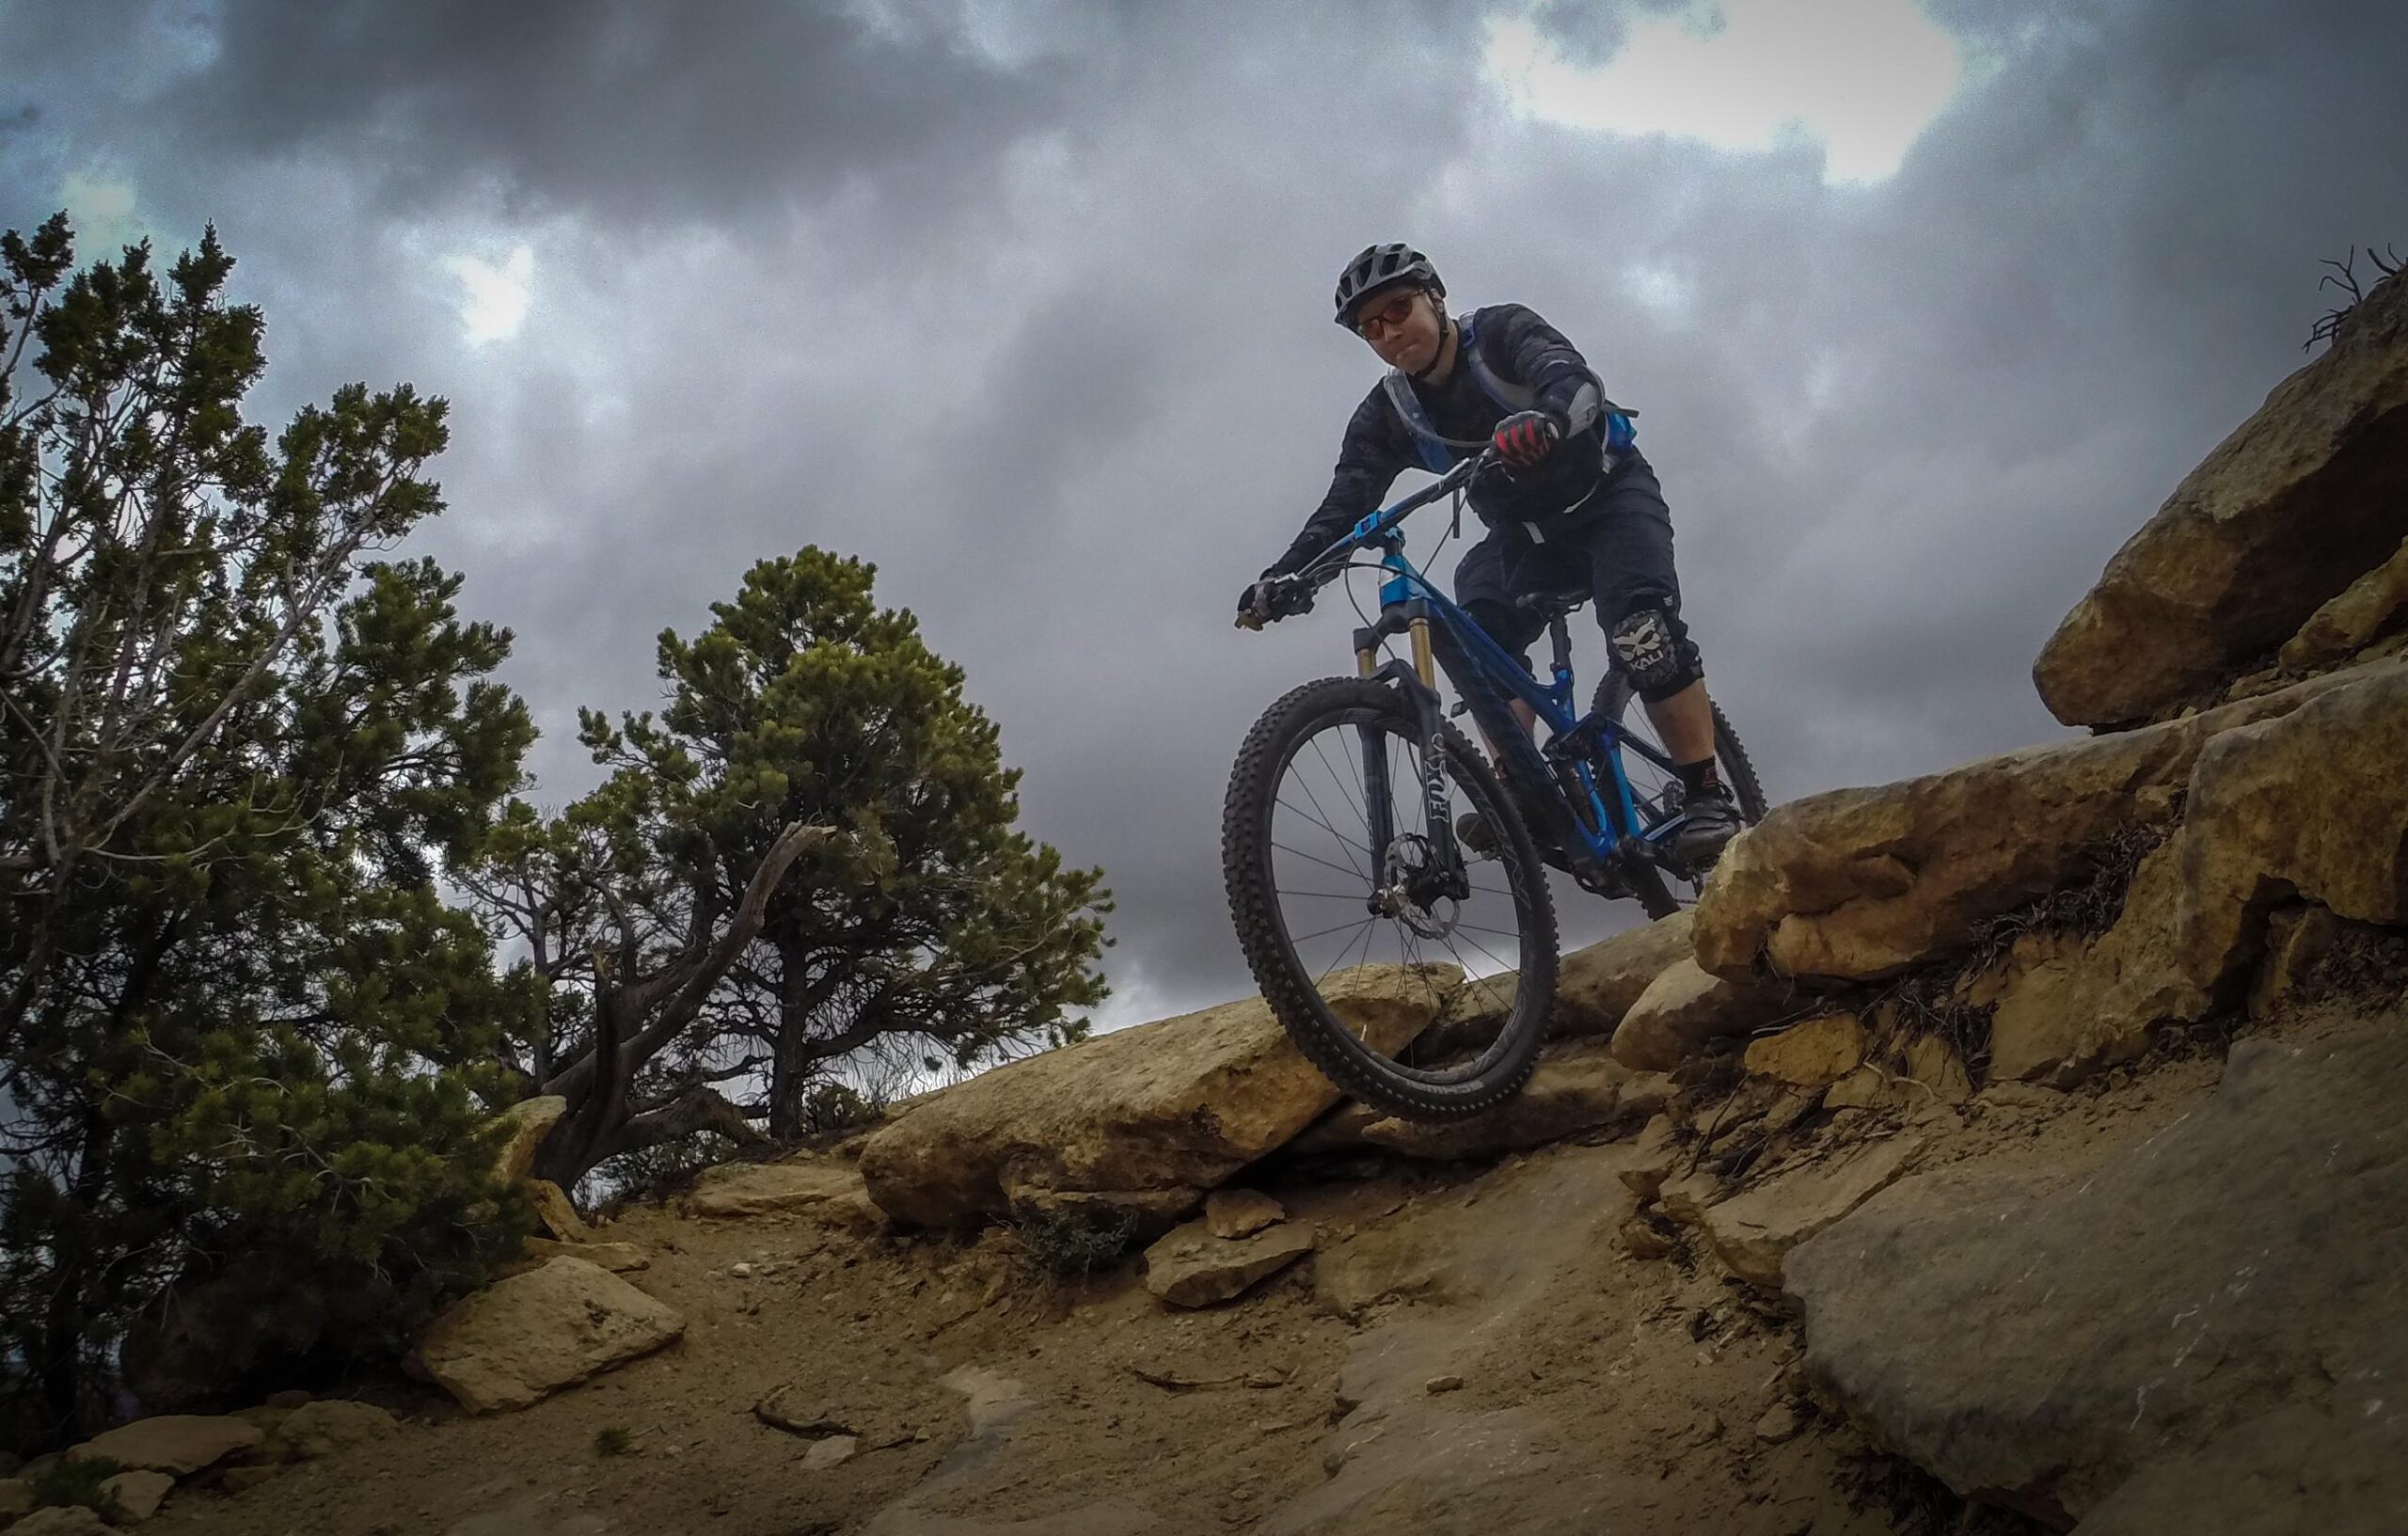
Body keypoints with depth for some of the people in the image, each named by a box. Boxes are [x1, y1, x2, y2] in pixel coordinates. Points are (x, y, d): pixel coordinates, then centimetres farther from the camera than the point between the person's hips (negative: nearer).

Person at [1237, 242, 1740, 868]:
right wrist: (1288, 573, -37)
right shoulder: (1387, 416, -9)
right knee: (1476, 631, -23)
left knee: (1641, 630, -28)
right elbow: (1346, 502, -19)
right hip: (1525, 534, 5)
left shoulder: (1503, 330, -20)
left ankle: (1708, 799, -22)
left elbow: (1573, 382, -40)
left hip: (1610, 496, -5)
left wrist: (1546, 421, -64)